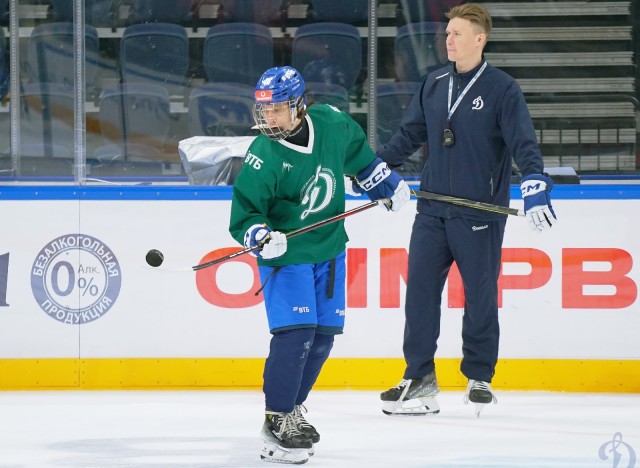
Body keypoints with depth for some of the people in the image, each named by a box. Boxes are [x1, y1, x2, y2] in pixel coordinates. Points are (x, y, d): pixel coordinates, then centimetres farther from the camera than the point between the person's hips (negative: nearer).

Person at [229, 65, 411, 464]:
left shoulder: (332, 124, -9)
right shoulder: (263, 159, -21)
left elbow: (359, 154, 14)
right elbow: (243, 214, -16)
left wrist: (386, 183, 15)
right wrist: (260, 236, -34)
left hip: (329, 249, 5)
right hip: (286, 253, -5)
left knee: (323, 334, 9)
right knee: (295, 332, -17)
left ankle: (293, 407, 26)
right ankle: (277, 421, -8)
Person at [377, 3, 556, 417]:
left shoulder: (502, 88, -6)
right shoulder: (434, 84, 10)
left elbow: (523, 141, -12)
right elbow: (410, 134, 18)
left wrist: (535, 181, -26)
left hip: (480, 212, -4)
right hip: (433, 209, 4)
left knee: (480, 296, 4)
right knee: (420, 289, -1)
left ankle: (480, 377, 19)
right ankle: (420, 379, 4)